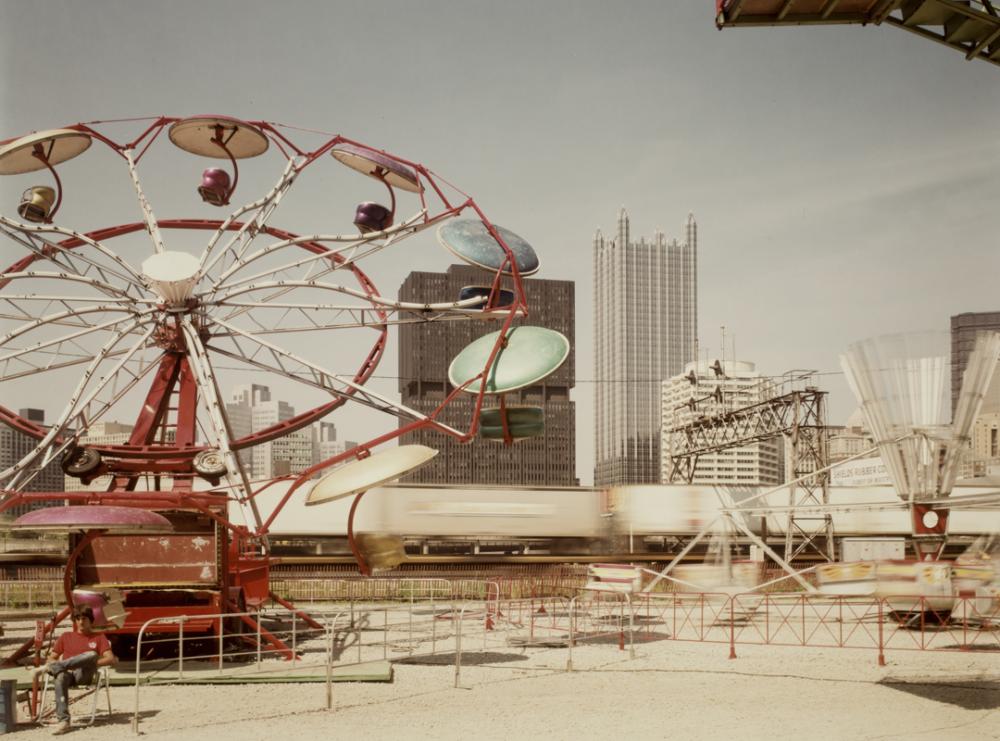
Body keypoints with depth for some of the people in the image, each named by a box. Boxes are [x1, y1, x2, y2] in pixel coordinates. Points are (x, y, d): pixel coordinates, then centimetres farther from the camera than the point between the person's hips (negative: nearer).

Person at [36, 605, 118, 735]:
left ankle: (50, 668, -32)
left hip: (84, 674, -1)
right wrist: (59, 665, -6)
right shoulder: (66, 637, 24)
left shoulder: (99, 637, 17)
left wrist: (92, 664, -11)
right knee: (61, 677, -39)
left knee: (91, 654, -35)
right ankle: (63, 721, -45)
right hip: (67, 673, 1)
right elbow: (52, 658, 18)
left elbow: (111, 659, 5)